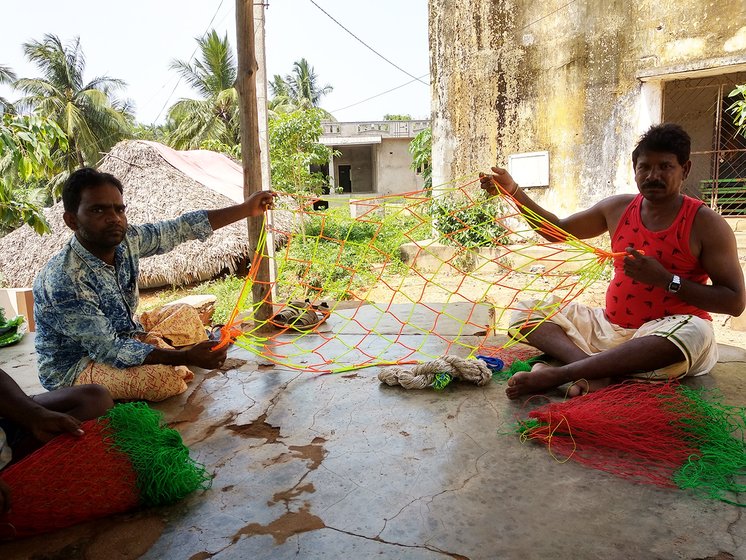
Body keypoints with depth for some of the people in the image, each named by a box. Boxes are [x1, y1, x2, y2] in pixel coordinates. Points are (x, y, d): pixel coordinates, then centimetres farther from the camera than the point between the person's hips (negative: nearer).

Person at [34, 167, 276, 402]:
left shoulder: (126, 240, -13)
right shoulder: (63, 281, -33)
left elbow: (180, 229, -4)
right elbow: (108, 350, -32)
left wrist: (246, 209, -5)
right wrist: (186, 356, -38)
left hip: (120, 336, 8)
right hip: (74, 367, -8)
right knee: (162, 377, -29)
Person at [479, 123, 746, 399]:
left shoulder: (705, 224, -7)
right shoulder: (619, 208, 6)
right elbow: (558, 230, 16)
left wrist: (665, 279, -21)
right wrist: (513, 192, 7)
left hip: (663, 334, -4)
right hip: (610, 327, 5)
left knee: (694, 333, -40)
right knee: (525, 313, -6)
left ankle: (557, 373, -37)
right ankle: (593, 370, -33)